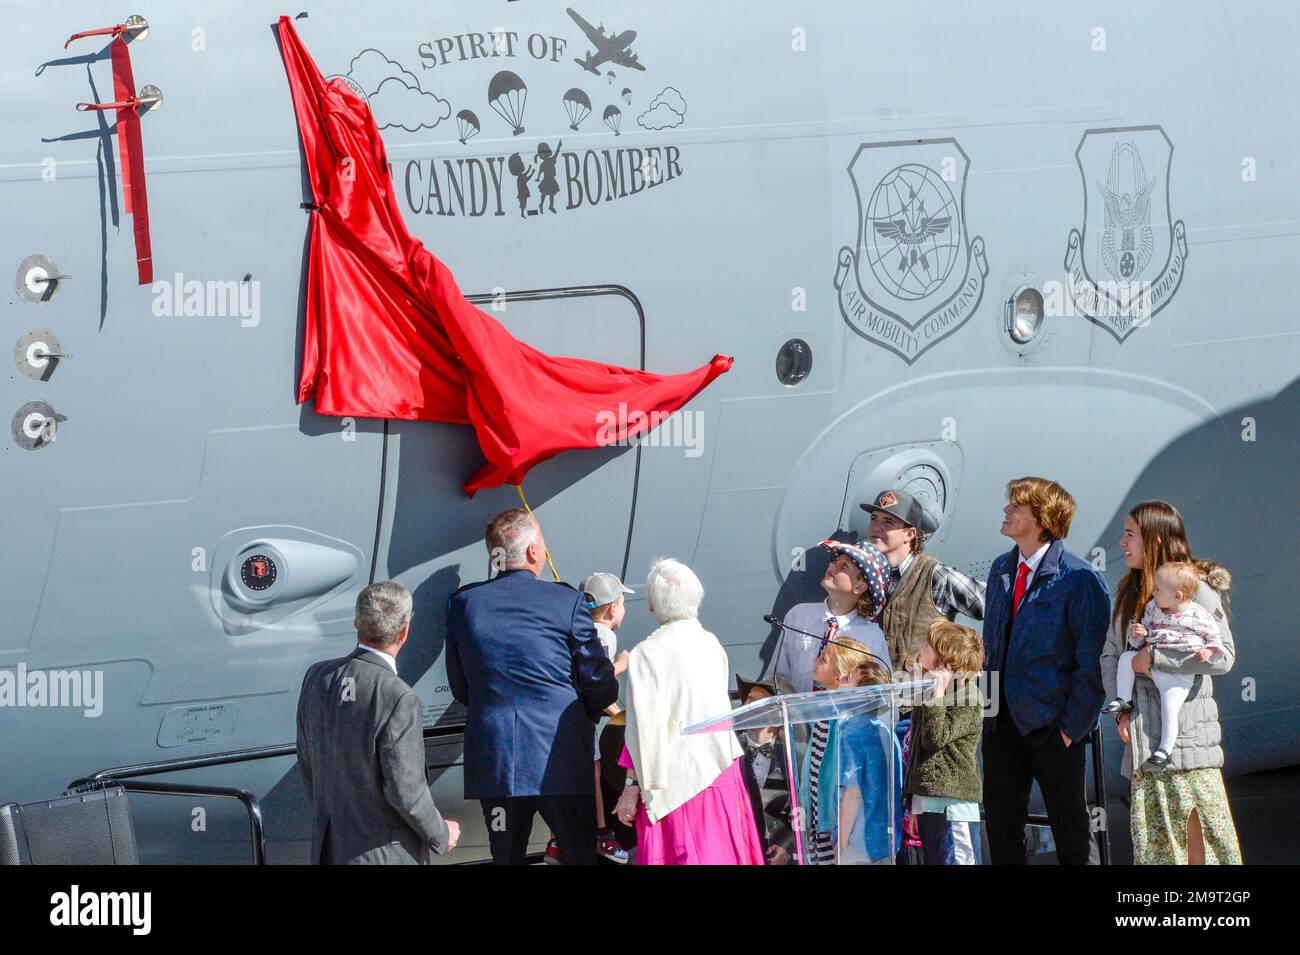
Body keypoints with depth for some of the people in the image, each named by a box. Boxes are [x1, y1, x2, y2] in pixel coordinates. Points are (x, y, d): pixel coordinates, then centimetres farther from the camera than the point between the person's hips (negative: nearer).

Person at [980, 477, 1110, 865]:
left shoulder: (1080, 579, -13)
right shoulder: (1001, 570, 10)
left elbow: (1091, 662, -12)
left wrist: (1072, 726, -14)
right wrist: (989, 708, 12)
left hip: (1051, 726, -6)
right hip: (1003, 723, 7)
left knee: (1069, 829, 5)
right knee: (1001, 822, 9)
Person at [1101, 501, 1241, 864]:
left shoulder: (1198, 589, -5)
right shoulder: (1128, 592, 16)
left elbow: (1223, 656, -13)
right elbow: (1110, 655, 15)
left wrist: (1154, 658, -13)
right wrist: (1121, 709, 0)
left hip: (1187, 733, -6)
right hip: (1144, 736, 6)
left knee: (1196, 830, -7)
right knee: (1152, 837, 5)